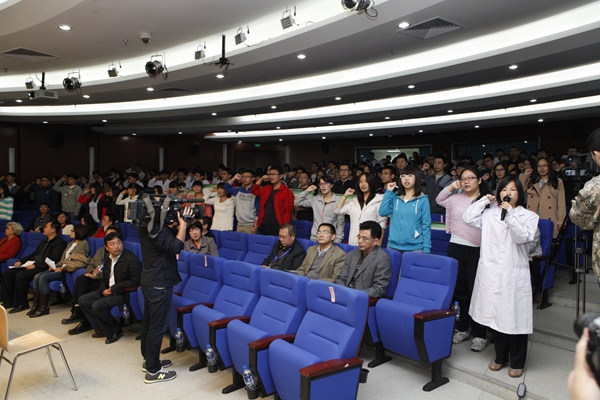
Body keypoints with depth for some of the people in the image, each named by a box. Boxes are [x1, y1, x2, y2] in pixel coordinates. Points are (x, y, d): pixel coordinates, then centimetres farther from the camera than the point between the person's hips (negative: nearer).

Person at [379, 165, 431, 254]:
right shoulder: (395, 197, 7)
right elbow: (382, 213, -6)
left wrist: (426, 248, -7)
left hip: (414, 247, -3)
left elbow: (426, 225, -3)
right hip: (393, 246, 3)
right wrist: (388, 192, -5)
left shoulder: (423, 200, -2)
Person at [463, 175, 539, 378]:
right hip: (491, 273, 2)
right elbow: (468, 217, -1)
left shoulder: (529, 216, 3)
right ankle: (500, 356, 29)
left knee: (515, 318, 1)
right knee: (496, 315, 12)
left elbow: (523, 237, -12)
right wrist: (485, 200, 1)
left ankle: (517, 362, 19)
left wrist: (509, 214, -17)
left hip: (514, 275, -2)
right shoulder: (490, 213, 9)